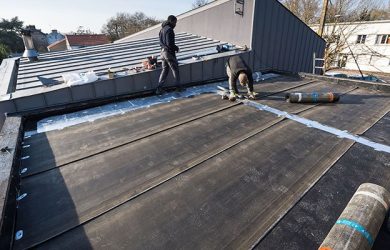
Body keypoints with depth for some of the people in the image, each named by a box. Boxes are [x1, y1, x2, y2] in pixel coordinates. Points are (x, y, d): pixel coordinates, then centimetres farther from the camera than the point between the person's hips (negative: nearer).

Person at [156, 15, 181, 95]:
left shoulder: (162, 29, 13)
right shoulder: (169, 30, -16)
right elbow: (170, 44, -24)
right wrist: (176, 48, -7)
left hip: (163, 51, 9)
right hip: (169, 53, -9)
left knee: (165, 70, 12)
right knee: (175, 69, 5)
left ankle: (159, 88, 8)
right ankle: (178, 86, 16)